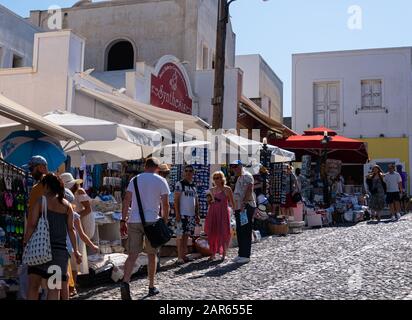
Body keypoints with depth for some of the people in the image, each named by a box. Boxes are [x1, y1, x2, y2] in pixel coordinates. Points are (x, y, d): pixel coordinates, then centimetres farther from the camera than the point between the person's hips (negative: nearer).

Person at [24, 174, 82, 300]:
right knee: (54, 287, 3)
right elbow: (71, 229, 6)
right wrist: (76, 251, 9)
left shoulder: (41, 201, 1)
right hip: (60, 248, 2)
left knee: (33, 285, 6)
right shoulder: (67, 205, 10)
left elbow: (31, 225, -6)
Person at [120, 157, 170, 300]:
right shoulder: (161, 181, 2)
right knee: (152, 255, 11)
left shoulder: (135, 179, 9)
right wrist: (165, 221, 8)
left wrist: (123, 221, 4)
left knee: (132, 255, 2)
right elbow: (165, 204, -2)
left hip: (134, 221, 2)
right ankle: (151, 287, 20)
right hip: (152, 221, -2)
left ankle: (125, 282, -18)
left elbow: (126, 201, 2)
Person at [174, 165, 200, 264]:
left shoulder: (194, 186, 16)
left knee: (187, 235, 9)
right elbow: (176, 199, -8)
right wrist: (177, 213, -15)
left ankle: (184, 255, 15)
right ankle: (180, 257, -3)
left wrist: (197, 214, 14)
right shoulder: (180, 184, -3)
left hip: (192, 215, 6)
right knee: (181, 235, -5)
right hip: (182, 214, -6)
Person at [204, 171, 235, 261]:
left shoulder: (227, 189, -2)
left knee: (223, 233, -2)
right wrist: (209, 201, 1)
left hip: (223, 213, -4)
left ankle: (224, 254, 11)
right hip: (213, 213, 4)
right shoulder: (211, 190, 11)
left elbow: (232, 203, -1)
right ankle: (213, 254, 13)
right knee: (212, 233, 3)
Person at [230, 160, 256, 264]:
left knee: (245, 232, -6)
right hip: (239, 208, 10)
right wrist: (236, 207, 19)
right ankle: (241, 254, 19)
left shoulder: (247, 176, -8)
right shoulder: (239, 178, 21)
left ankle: (246, 255, -2)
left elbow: (249, 191, -19)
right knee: (239, 231, 12)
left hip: (246, 207, -10)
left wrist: (244, 204, -25)